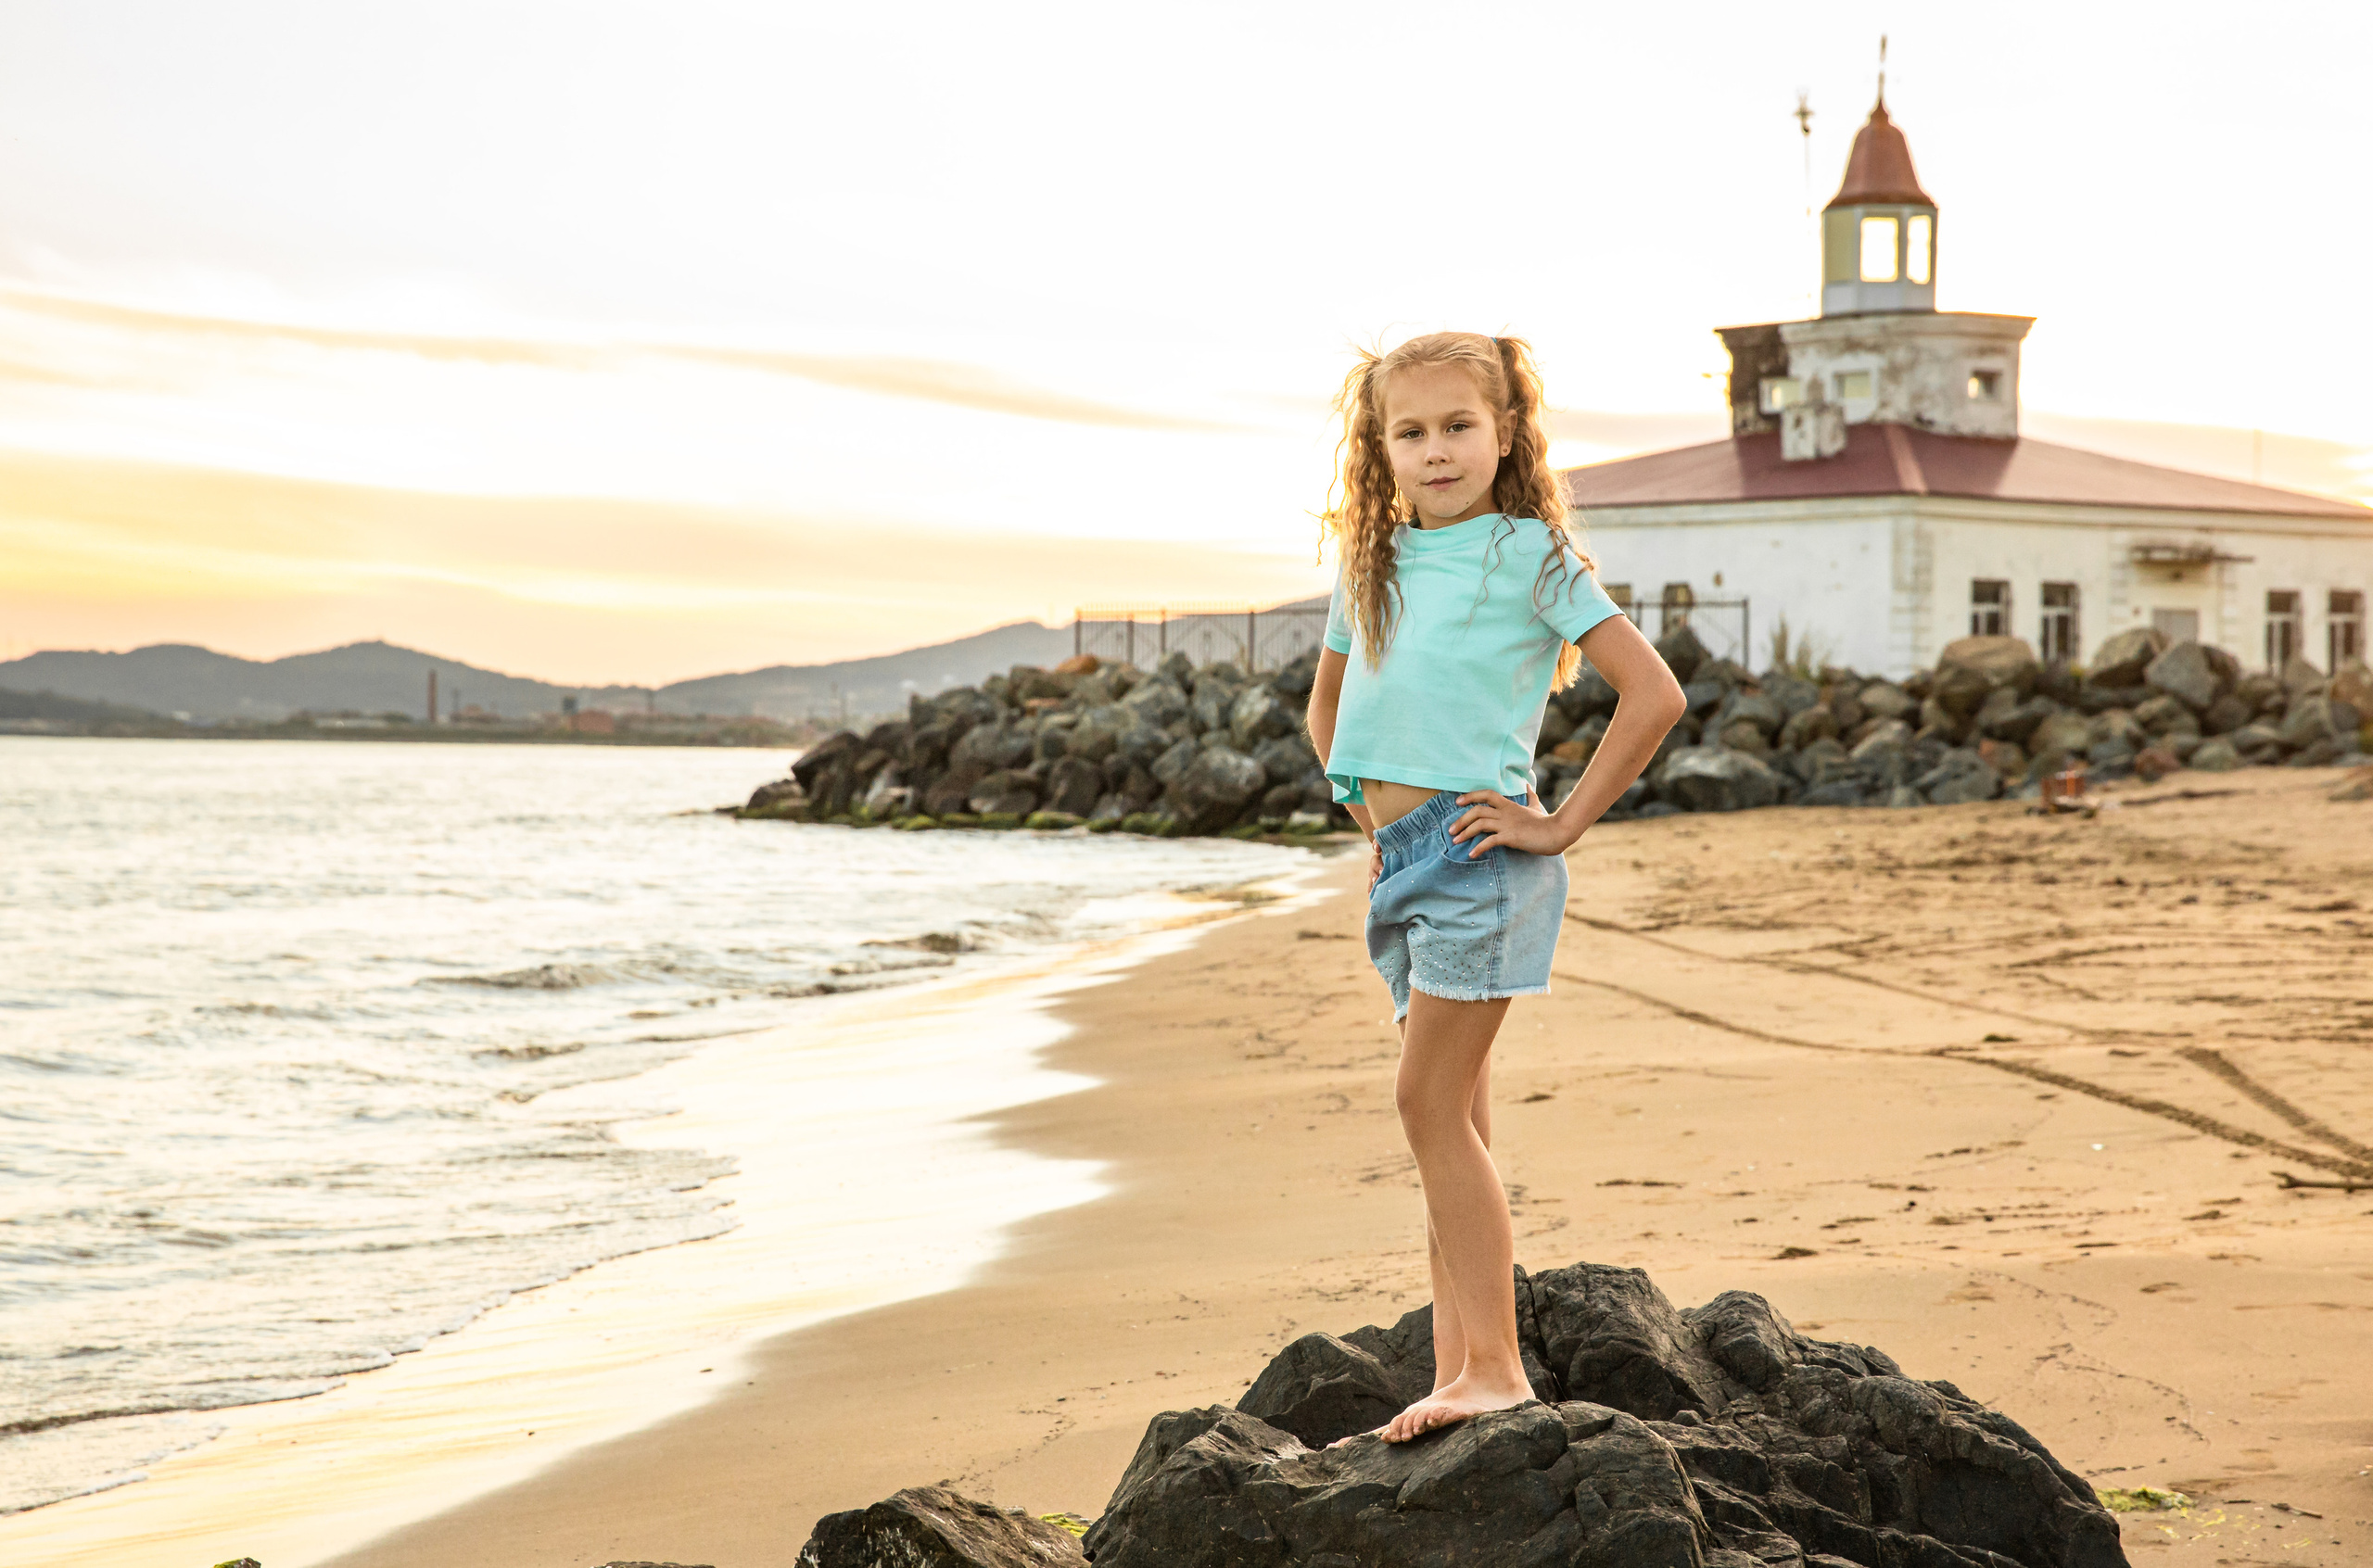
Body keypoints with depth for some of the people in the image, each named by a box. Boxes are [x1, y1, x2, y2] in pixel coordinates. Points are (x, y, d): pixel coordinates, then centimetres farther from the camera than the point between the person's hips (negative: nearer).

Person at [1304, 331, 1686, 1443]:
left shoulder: (1529, 553, -4)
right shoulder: (1372, 563, 14)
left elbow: (1655, 693, -10)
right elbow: (1326, 713, 30)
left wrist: (1561, 825, -10)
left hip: (1479, 847, -7)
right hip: (1404, 857, 7)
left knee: (1431, 1101, -13)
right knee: (1454, 1119, 7)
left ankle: (1496, 1367, -10)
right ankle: (1457, 1372, 9)